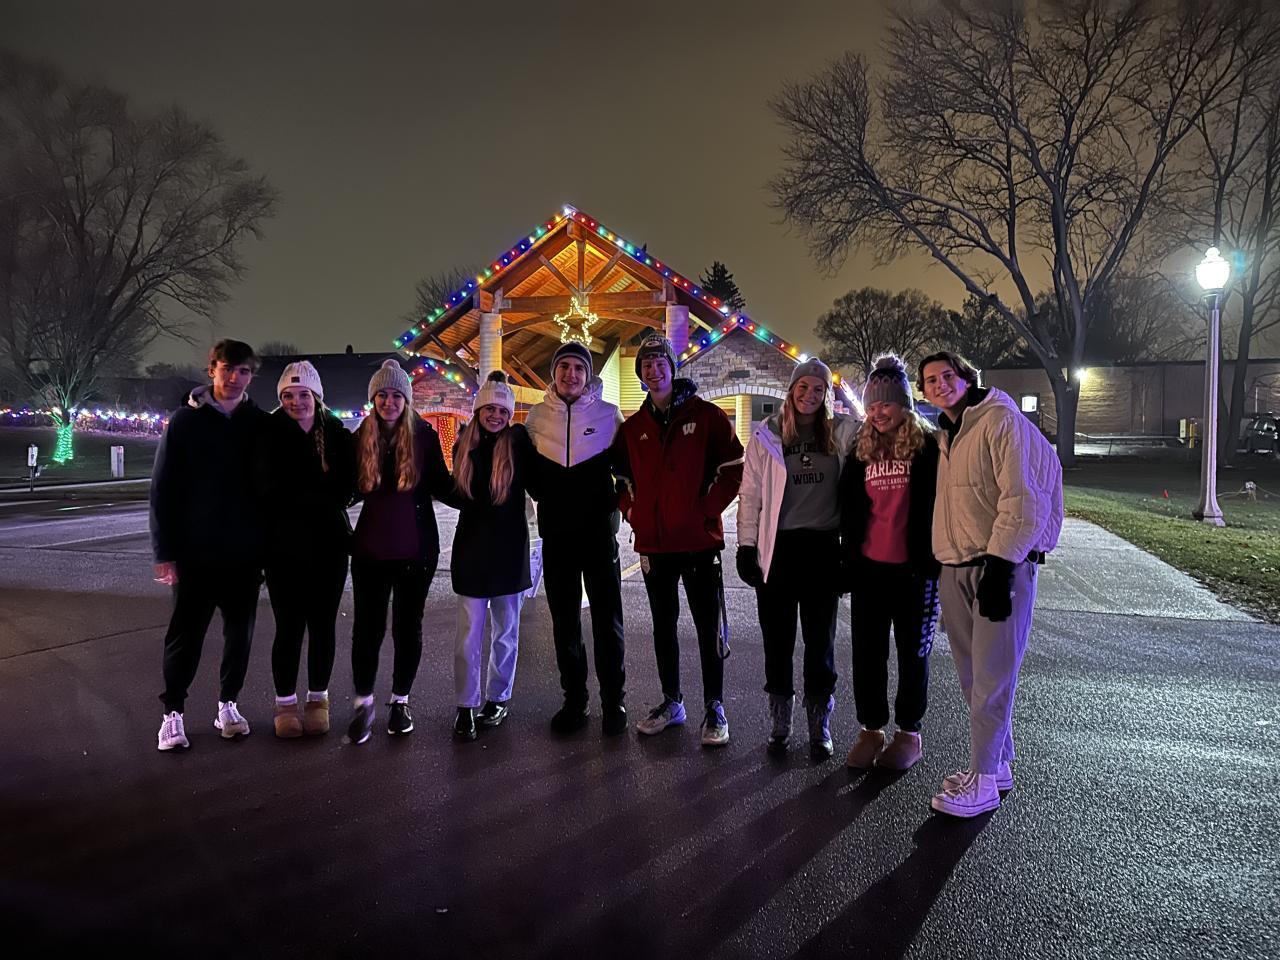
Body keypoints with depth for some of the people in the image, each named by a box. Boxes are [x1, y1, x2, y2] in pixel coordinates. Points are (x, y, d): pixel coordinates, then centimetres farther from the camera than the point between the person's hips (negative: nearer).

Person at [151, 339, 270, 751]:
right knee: (186, 633, 4)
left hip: (245, 551, 2)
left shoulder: (260, 424, 3)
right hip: (196, 551, -2)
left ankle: (228, 703, 25)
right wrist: (165, 551, -7)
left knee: (240, 631, 9)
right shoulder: (186, 421, -1)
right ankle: (173, 711, 17)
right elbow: (162, 489, -1)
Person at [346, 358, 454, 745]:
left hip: (415, 548, -1)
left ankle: (400, 701, 26)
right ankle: (363, 704, 21)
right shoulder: (361, 437, 2)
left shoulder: (424, 435, -4)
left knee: (408, 626, 10)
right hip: (371, 548, 1)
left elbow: (441, 486, -1)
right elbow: (352, 489, 8)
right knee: (367, 627, 4)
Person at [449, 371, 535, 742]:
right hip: (471, 548, 2)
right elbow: (459, 496, 13)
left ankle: (498, 698, 25)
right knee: (469, 633, 1)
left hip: (509, 548, -1)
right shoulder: (464, 447, 5)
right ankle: (466, 707, 10)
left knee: (506, 631, 11)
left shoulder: (518, 442, -4)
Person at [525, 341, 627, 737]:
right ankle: (574, 700, 20)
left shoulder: (607, 414, -2)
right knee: (564, 620, 9)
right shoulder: (538, 415, 5)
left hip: (599, 530, -2)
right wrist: (546, 496, 6)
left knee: (607, 619, 1)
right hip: (556, 533, 3)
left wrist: (615, 502, -2)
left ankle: (614, 701, 13)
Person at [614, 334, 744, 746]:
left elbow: (734, 468, -4)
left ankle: (714, 707, 12)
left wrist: (706, 509, -10)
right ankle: (671, 701, 27)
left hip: (699, 540, -4)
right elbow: (621, 476, 21)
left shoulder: (706, 416, -2)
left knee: (709, 625, 2)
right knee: (663, 625, 14)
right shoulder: (633, 427, 10)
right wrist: (633, 512, 7)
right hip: (653, 542, 5)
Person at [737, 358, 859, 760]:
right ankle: (780, 722, 21)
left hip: (822, 548, 1)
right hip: (777, 548, 0)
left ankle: (819, 724, 22)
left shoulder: (842, 433, 4)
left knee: (820, 640, 9)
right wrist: (746, 546, -2)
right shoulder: (767, 435, 2)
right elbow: (750, 493, 2)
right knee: (777, 639, 7)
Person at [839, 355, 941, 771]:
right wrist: (848, 558, 8)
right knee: (867, 651, 9)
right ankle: (871, 729, 23)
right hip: (869, 566, 4)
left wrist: (932, 559, -10)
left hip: (912, 568, -4)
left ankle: (909, 733, 23)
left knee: (912, 650, 10)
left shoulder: (929, 446, -5)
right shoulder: (862, 448, 8)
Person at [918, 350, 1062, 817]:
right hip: (955, 569, 8)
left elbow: (1022, 499, -17)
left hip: (1001, 565, -8)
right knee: (973, 675, 13)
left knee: (991, 677, -4)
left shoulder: (1001, 421, -10)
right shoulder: (945, 434, 17)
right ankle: (998, 764, 26)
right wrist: (940, 567, 17)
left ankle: (983, 781, 5)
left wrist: (1000, 564, -20)